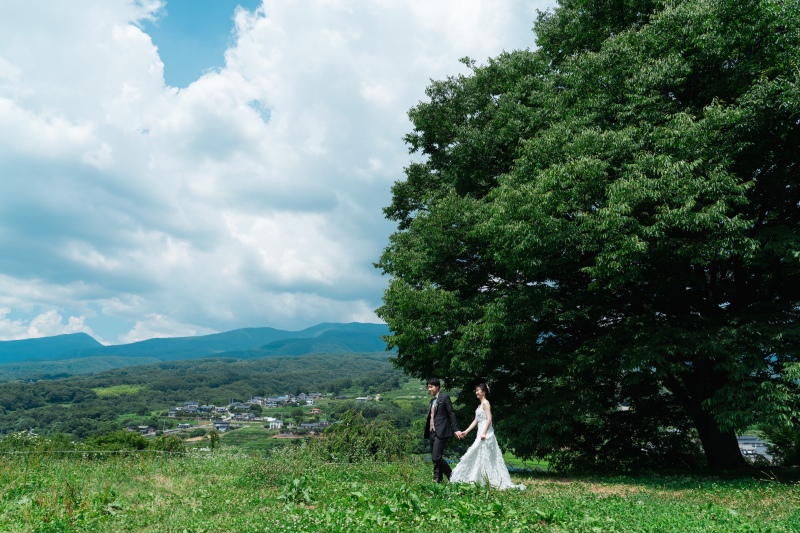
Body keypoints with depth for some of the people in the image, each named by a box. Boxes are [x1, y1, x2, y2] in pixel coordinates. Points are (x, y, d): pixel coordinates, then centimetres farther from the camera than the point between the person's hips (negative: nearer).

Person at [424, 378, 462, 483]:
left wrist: (456, 430, -13)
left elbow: (451, 414, -8)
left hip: (441, 432, -8)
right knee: (434, 459, 8)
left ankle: (451, 476, 2)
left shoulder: (444, 398, -4)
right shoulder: (432, 401, 19)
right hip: (432, 432, 8)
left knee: (436, 457, -14)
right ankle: (437, 480, 13)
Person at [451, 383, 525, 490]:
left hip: (485, 434, -9)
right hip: (481, 433, 9)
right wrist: (466, 432, 17)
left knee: (485, 456, -6)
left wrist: (484, 433, -25)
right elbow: (476, 421, 19)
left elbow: (489, 419, -18)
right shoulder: (480, 404, 18)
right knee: (479, 457, 10)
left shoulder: (485, 403, -10)